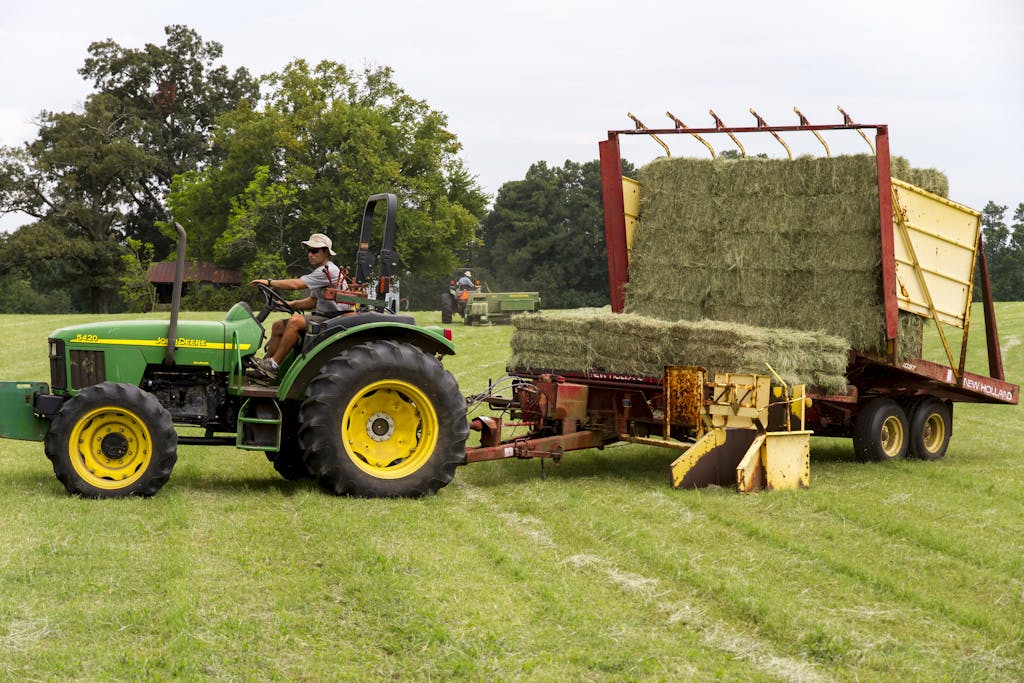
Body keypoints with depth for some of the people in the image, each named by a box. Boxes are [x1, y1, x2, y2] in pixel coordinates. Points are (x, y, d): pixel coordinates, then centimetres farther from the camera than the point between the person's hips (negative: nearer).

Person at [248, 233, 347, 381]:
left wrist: (269, 282, -14)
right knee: (278, 326, 4)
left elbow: (295, 284, -22)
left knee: (296, 321, -32)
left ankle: (273, 365, -27)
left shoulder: (328, 271, -16)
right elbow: (313, 301, 21)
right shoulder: (320, 272, 19)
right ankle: (265, 368, -1)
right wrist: (291, 304, 5)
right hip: (322, 316, 11)